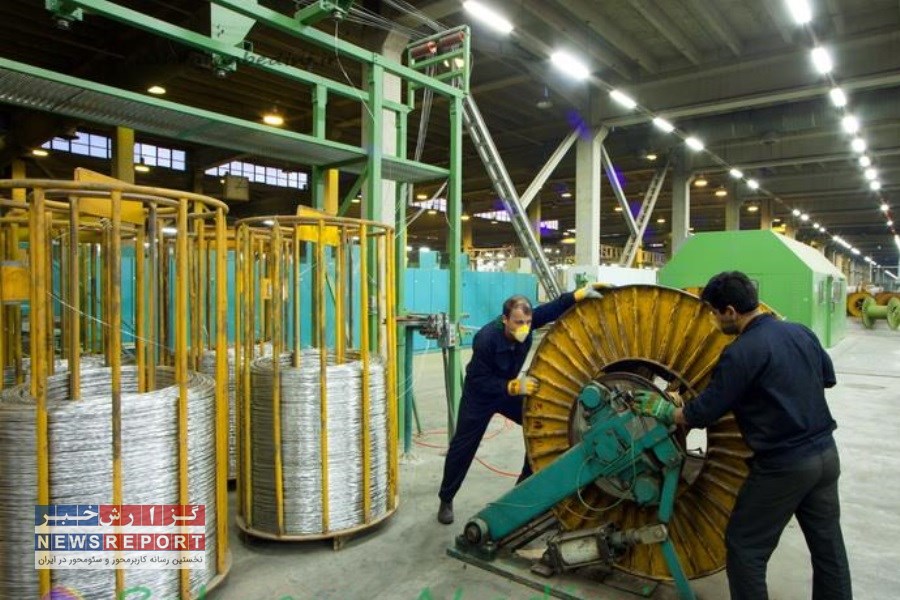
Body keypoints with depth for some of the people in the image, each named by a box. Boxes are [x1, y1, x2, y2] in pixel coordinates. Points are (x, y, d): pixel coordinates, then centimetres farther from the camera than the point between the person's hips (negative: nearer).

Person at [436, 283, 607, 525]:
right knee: (463, 447, 2)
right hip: (479, 395, -5)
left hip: (509, 388, 5)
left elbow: (553, 309, -20)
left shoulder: (525, 322, -23)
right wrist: (514, 386, -42)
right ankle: (446, 500, 23)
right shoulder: (486, 339, -37)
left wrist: (580, 294, -36)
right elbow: (479, 381, -32)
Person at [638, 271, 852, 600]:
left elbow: (702, 414, -15)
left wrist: (666, 412, 1)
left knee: (745, 547, 7)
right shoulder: (801, 332, 3)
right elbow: (828, 378, 19)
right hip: (826, 454, 8)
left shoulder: (741, 353, -21)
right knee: (828, 544, 20)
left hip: (784, 466, -8)